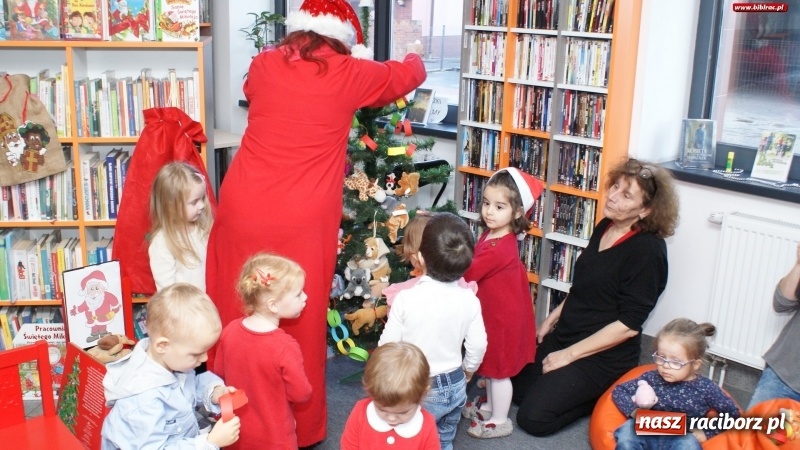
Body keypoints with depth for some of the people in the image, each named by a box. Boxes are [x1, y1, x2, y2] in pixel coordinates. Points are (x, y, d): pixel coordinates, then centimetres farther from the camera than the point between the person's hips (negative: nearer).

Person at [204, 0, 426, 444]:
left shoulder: (263, 65, 9)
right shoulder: (347, 74, 1)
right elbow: (409, 74, 19)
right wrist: (414, 58, 42)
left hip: (242, 212, 3)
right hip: (300, 224, -3)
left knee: (238, 316, 14)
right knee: (298, 322, 9)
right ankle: (299, 427, 26)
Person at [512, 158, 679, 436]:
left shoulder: (648, 250, -21)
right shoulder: (605, 227, 2)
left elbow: (629, 325, -22)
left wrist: (569, 355, -18)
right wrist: (551, 320, 10)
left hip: (603, 355, -8)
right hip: (565, 336, 8)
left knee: (533, 418, -13)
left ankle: (603, 397, 7)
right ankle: (589, 390, 19)